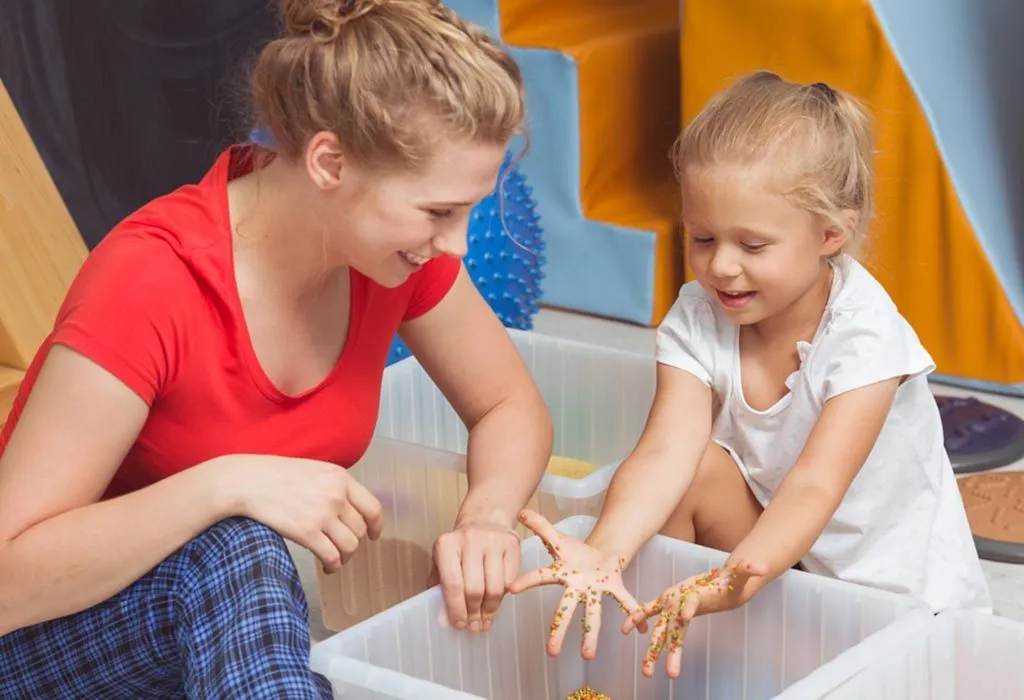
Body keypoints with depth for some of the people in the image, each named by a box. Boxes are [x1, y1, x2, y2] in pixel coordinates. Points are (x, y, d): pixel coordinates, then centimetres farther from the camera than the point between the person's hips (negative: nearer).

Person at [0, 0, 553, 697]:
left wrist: (487, 517, -18)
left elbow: (512, 407, 4)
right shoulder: (149, 286, -29)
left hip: (252, 612, 6)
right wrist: (227, 483, -40)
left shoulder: (399, 249, -10)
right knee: (236, 555, -35)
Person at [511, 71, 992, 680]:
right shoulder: (698, 320, -12)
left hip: (897, 582, -4)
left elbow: (814, 488, -36)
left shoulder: (864, 333, -26)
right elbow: (665, 451, -26)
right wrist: (604, 551, -47)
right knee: (697, 466, -22)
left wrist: (734, 582, -55)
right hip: (774, 553, 4)